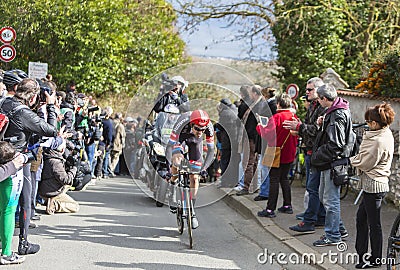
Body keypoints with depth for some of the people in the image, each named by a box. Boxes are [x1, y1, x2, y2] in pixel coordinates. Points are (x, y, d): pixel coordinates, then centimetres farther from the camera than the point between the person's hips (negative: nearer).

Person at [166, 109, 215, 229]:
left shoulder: (209, 126, -35)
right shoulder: (182, 123, -42)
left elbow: (211, 150, -29)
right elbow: (169, 146, -40)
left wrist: (204, 168, -40)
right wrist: (172, 164, -52)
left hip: (195, 142, 1)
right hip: (181, 137, -1)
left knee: (194, 178, -6)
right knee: (177, 160, -28)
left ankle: (192, 211, 4)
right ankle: (172, 188, 2)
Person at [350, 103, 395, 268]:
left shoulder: (378, 141, -23)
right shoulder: (386, 135, 8)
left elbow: (364, 163, -17)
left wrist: (351, 160, -1)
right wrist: (356, 159, 4)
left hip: (374, 186, -10)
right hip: (373, 185, 10)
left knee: (373, 223, 2)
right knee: (361, 217, 18)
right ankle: (361, 252, 28)